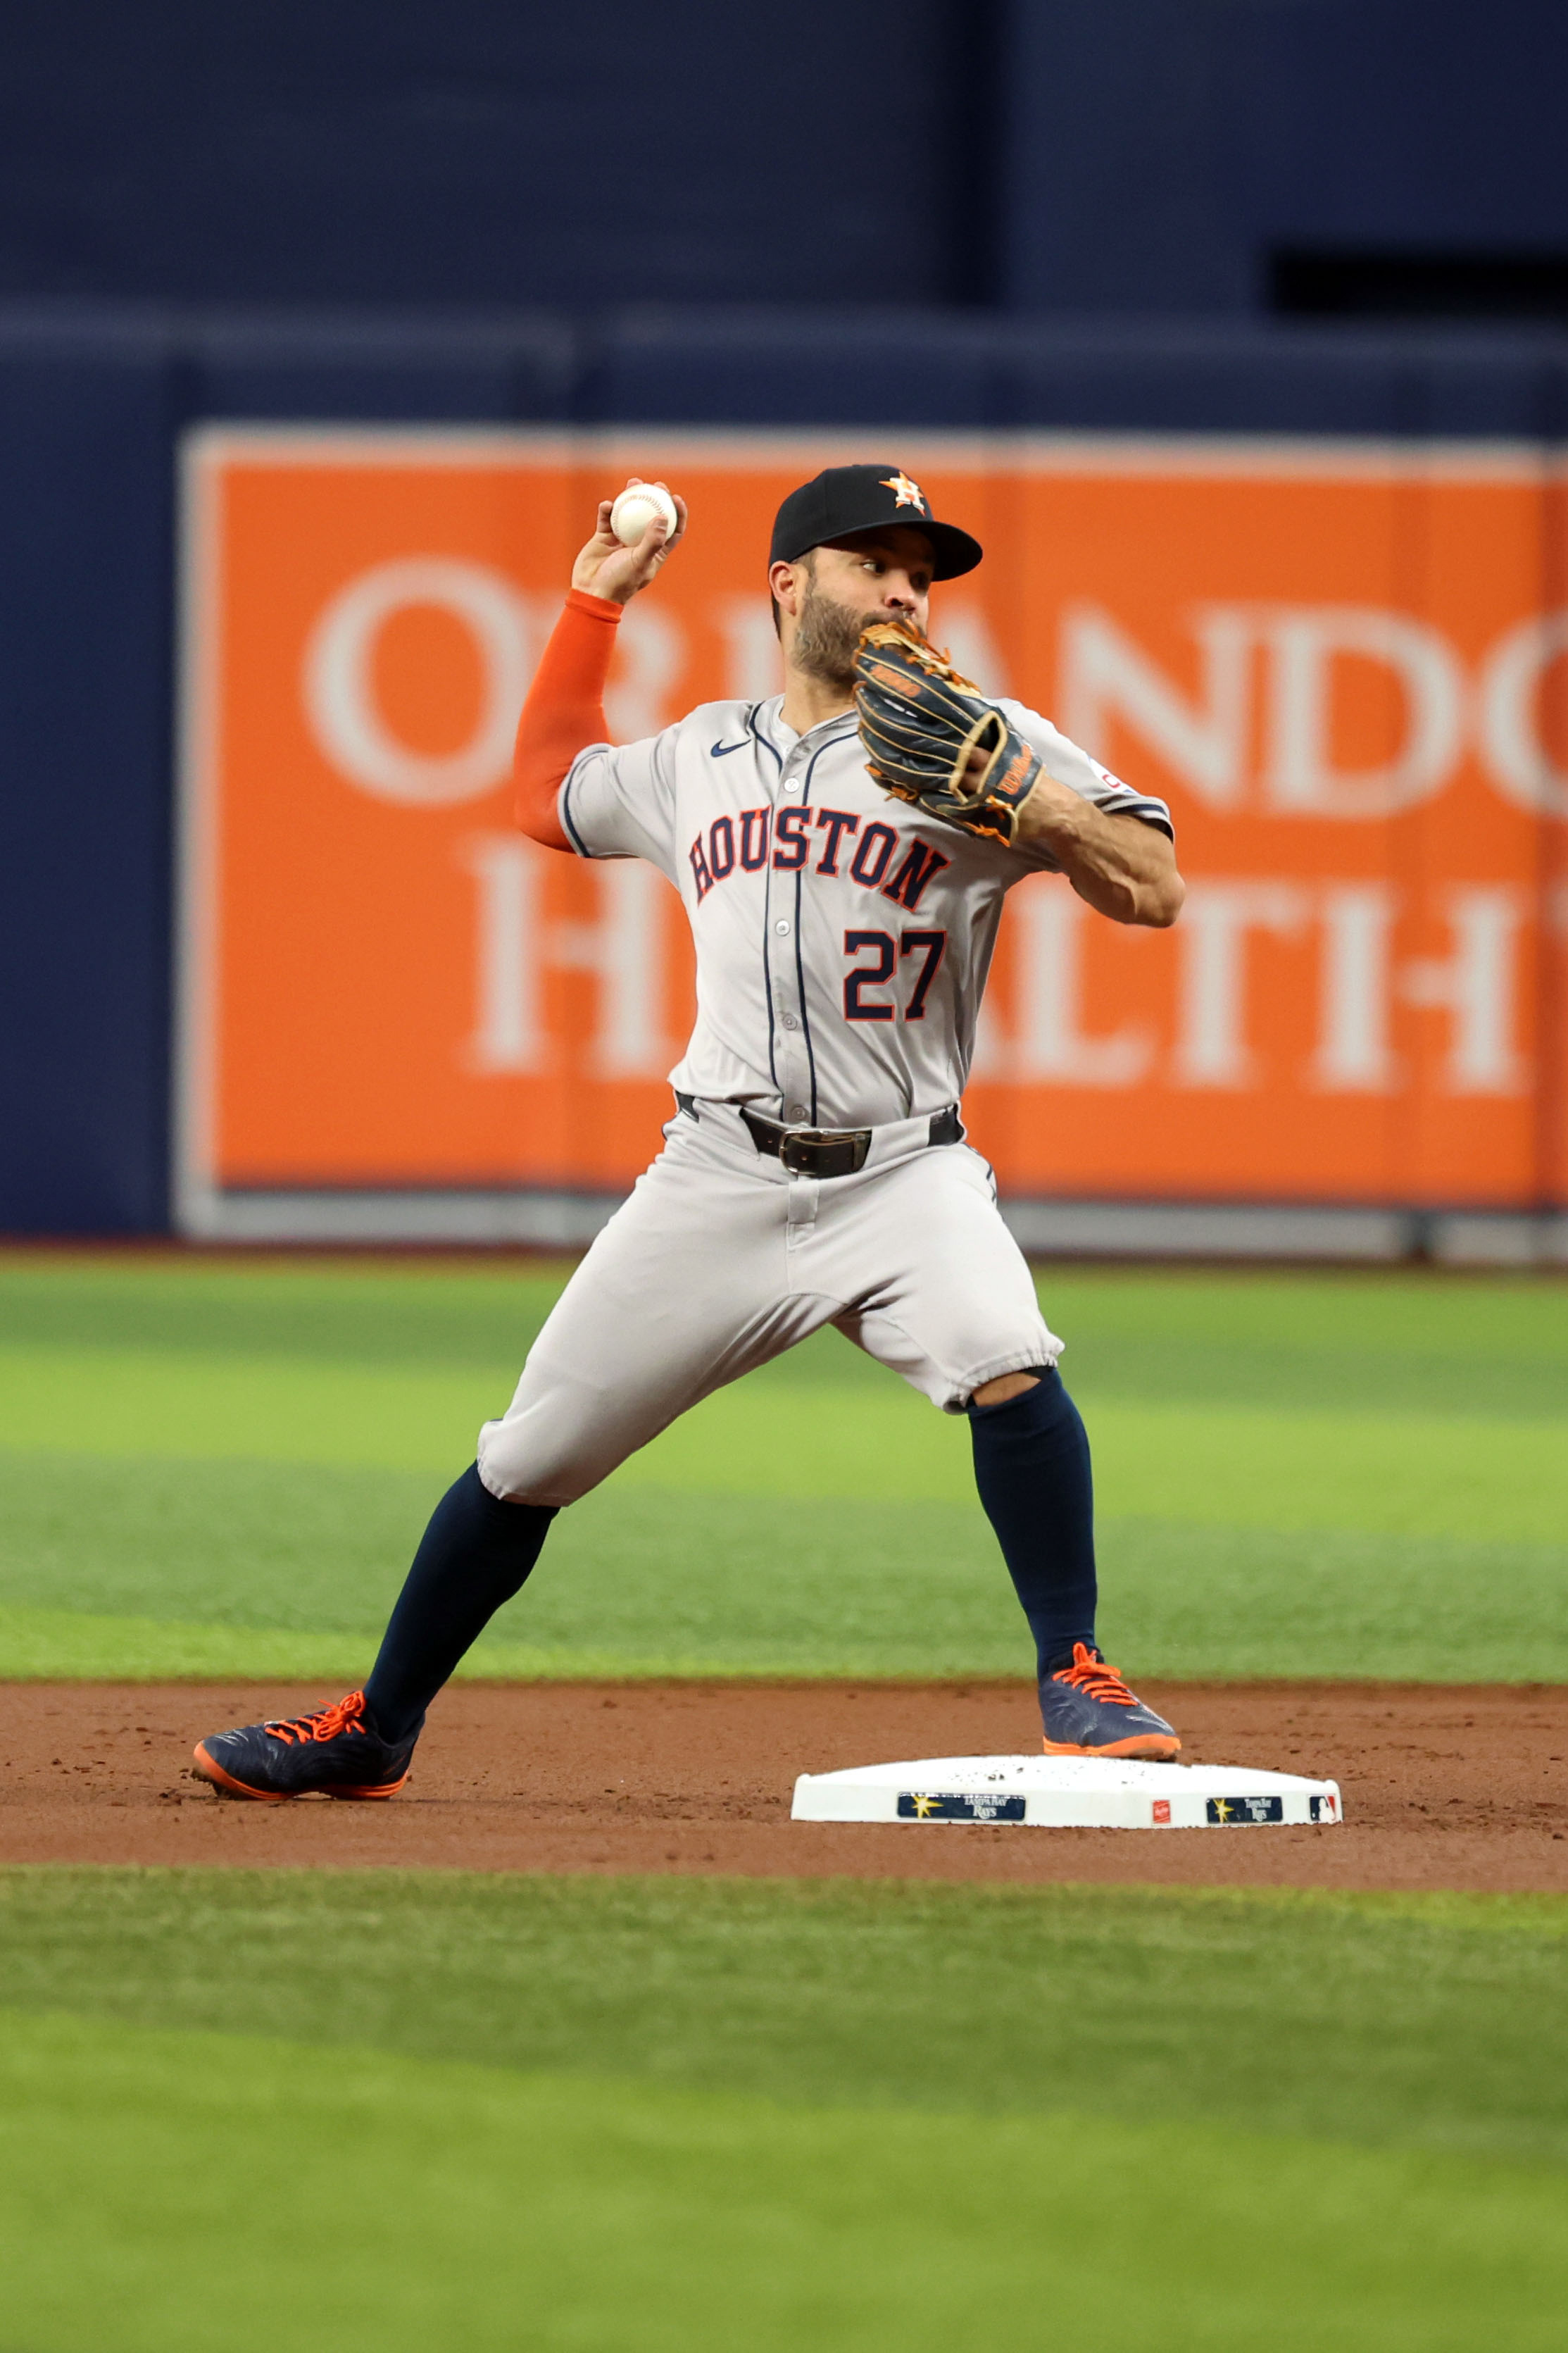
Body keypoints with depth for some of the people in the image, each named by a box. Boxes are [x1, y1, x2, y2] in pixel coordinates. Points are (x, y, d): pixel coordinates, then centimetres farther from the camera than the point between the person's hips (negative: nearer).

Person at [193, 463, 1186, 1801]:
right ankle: (376, 1732, 20)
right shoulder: (699, 759, 14)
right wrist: (595, 602, 27)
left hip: (902, 1175, -3)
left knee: (1008, 1366, -31)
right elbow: (546, 795, 32)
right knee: (530, 1459, 4)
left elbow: (1154, 891, -6)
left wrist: (1022, 802, -22)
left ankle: (1077, 1681, -18)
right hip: (718, 1178, 3)